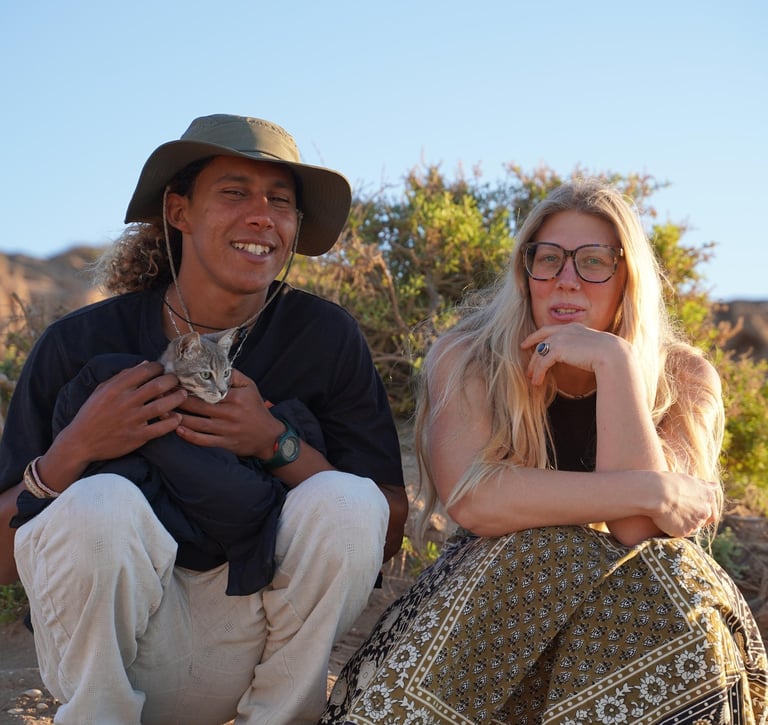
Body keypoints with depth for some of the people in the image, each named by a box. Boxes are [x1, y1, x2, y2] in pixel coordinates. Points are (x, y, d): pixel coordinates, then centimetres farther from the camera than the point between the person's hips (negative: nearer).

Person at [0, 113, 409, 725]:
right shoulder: (82, 344, -10)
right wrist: (74, 450, -25)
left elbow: (388, 533, -7)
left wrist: (276, 444, -21)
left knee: (346, 502, -23)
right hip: (110, 648, -1)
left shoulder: (325, 337, -7)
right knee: (99, 505, -29)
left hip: (257, 645, 2)